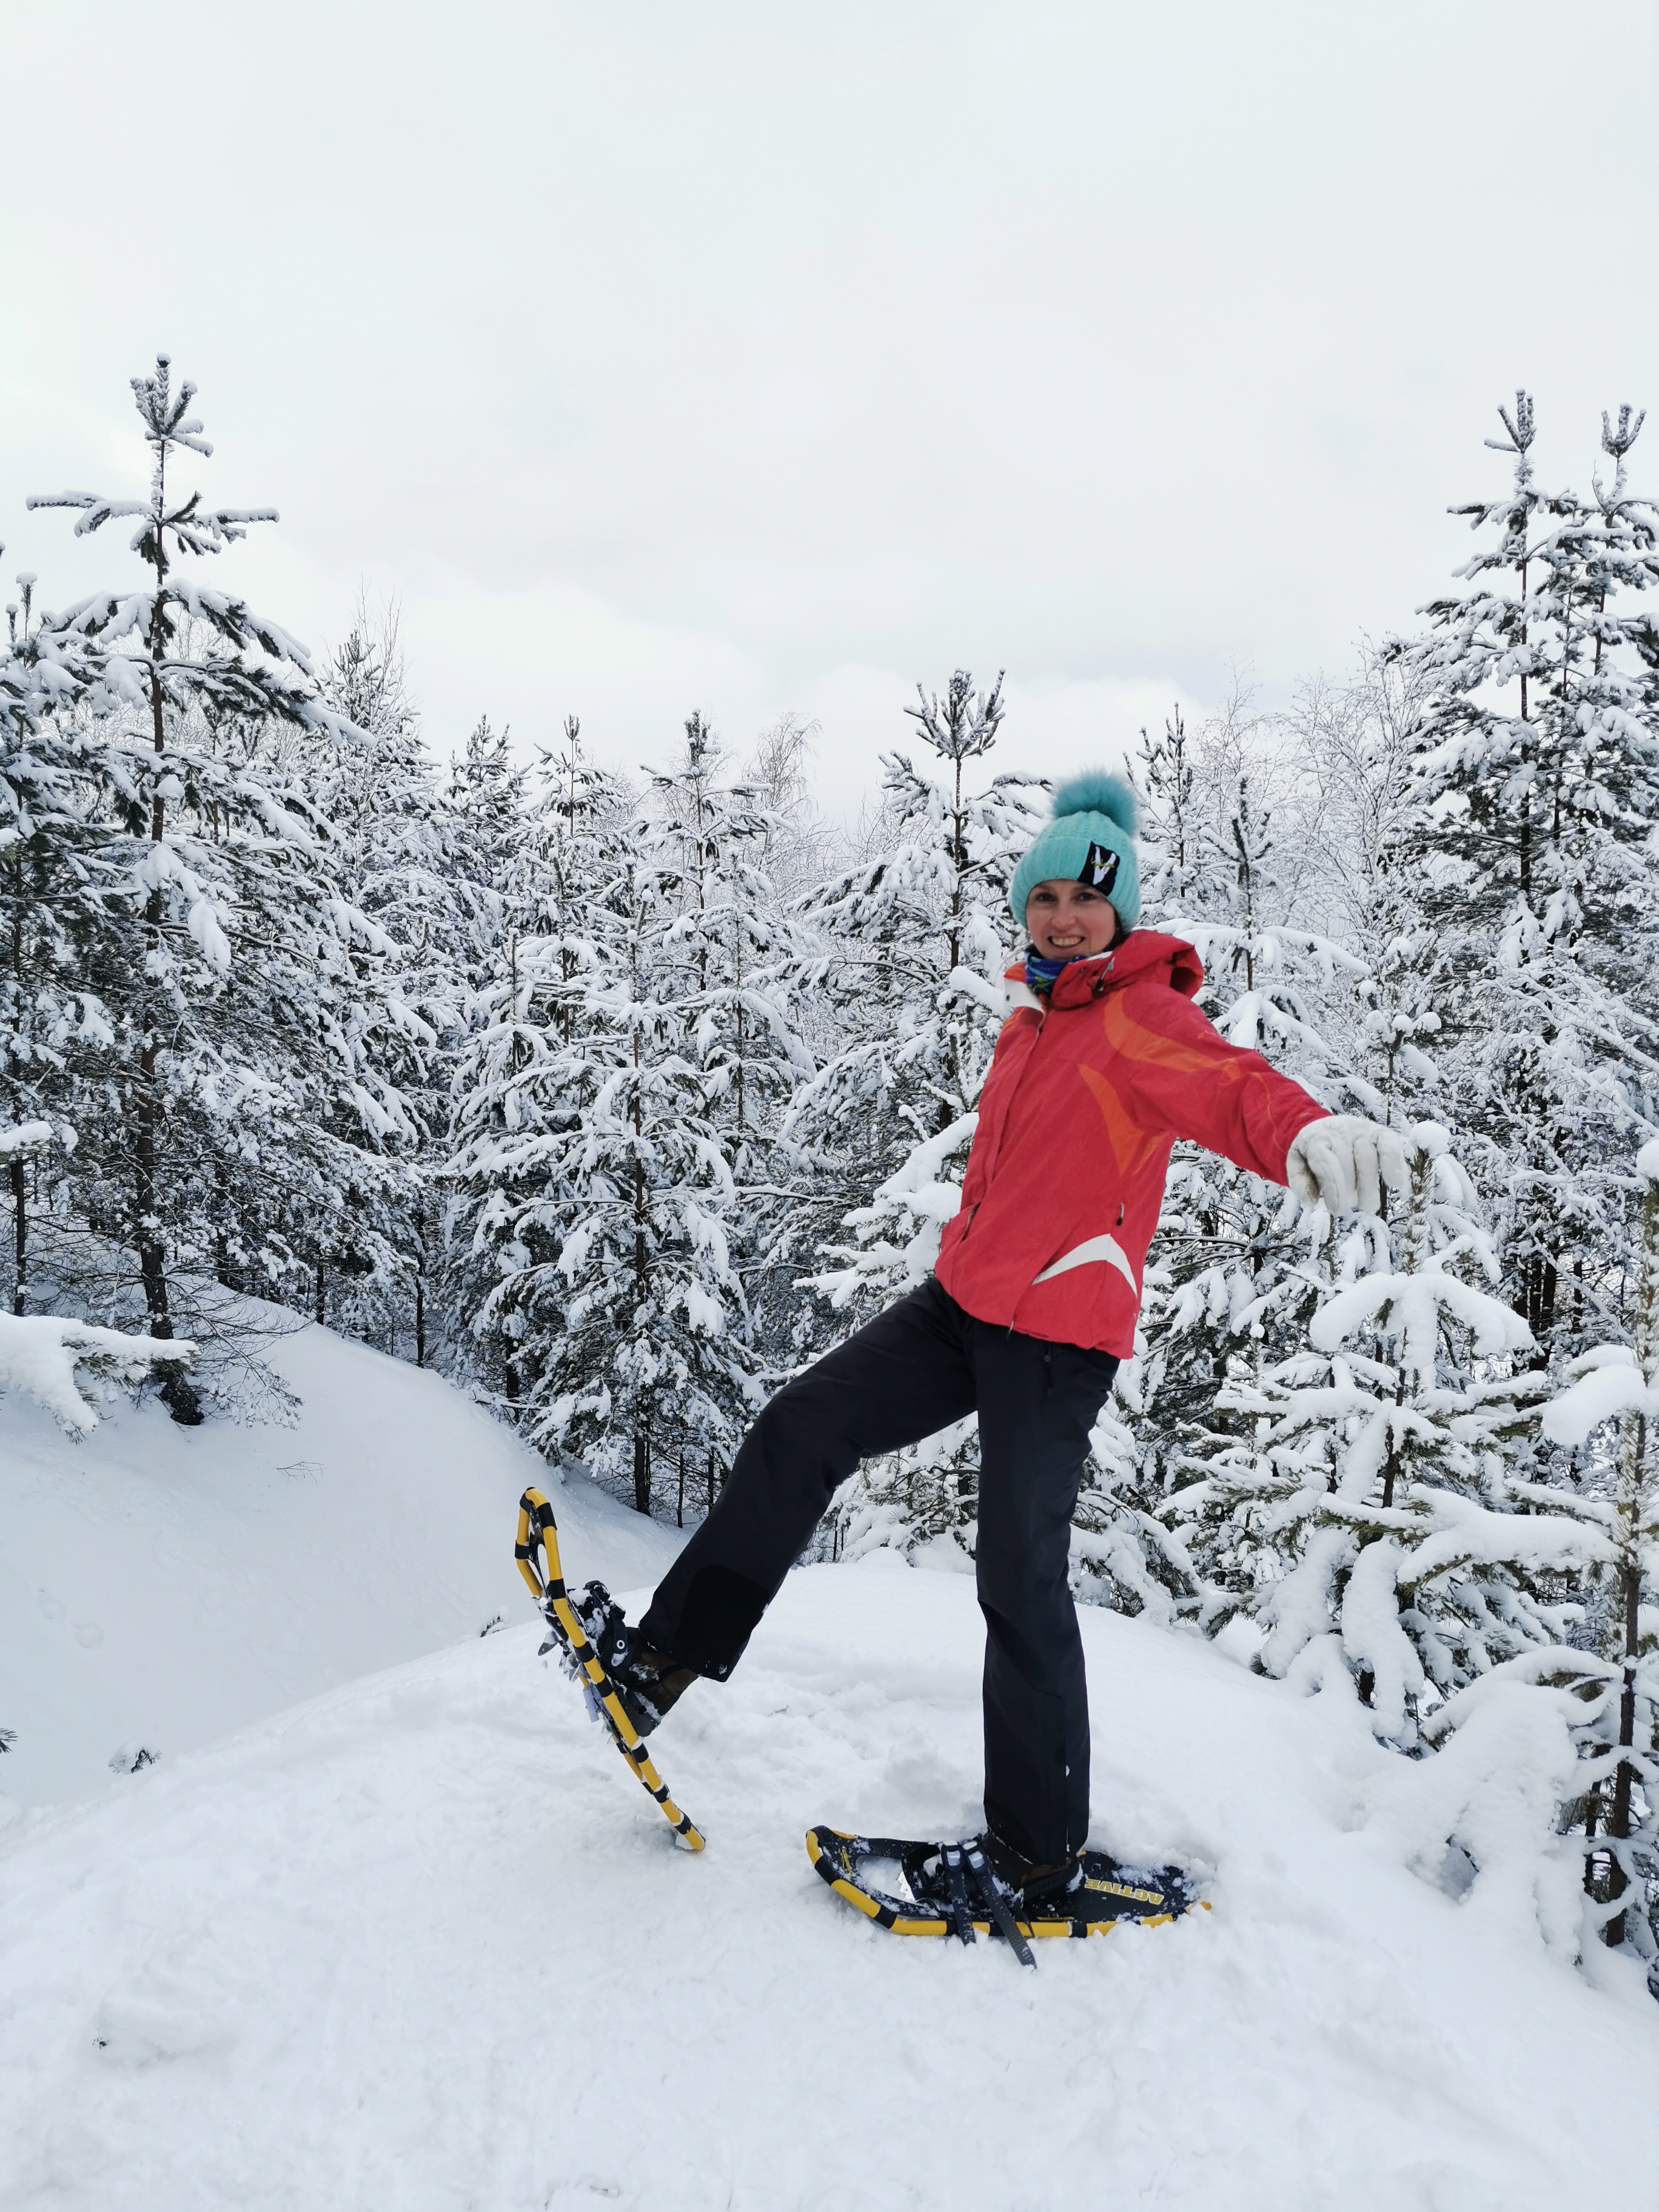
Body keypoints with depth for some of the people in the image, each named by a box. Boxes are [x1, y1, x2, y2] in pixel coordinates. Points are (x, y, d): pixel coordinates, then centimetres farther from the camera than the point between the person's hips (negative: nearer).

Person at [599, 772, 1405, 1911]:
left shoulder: (1144, 1015, -13)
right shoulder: (1030, 1016, 13)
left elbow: (1227, 1085, -35)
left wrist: (1308, 1126, -57)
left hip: (1057, 1335, -8)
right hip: (963, 1302, 8)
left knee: (1021, 1581, -5)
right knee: (798, 1433, 1)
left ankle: (1044, 1851, 10)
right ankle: (667, 1657, 11)